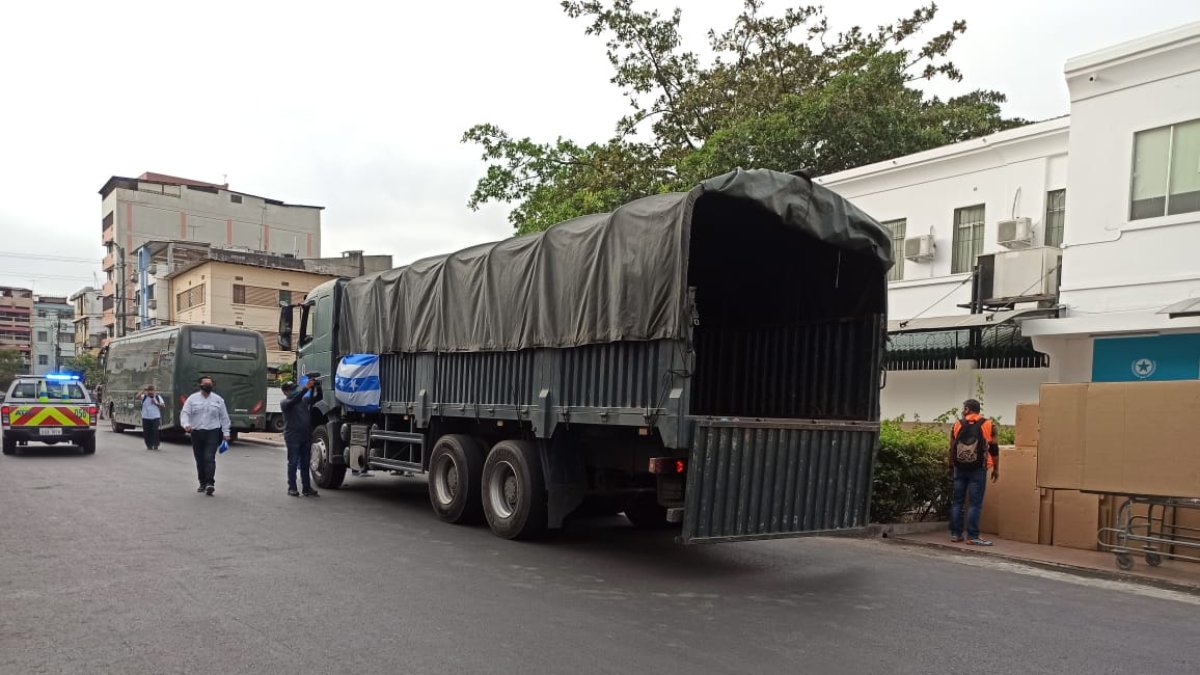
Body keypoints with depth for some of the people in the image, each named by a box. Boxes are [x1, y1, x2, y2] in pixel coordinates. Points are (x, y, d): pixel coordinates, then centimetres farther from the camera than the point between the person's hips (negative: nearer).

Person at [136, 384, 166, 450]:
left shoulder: (158, 397, 8)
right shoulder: (144, 397, 7)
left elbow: (163, 405, 3)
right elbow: (138, 397, -13)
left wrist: (156, 403, -10)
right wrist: (143, 390, -14)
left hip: (155, 418, -1)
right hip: (146, 418, 1)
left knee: (155, 431, -12)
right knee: (147, 432, 2)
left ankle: (156, 445, -4)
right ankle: (149, 445, 14)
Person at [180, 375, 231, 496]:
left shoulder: (218, 400, 6)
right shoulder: (192, 398, 5)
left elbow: (224, 417, 9)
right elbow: (185, 413, -2)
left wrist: (225, 432, 6)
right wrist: (186, 424, -21)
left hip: (212, 433, -2)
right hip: (196, 433, 2)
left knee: (209, 458, -15)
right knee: (200, 460, 9)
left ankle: (210, 483, -19)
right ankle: (203, 483, 20)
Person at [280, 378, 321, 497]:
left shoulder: (304, 400, 13)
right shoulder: (285, 402, -2)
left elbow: (318, 397, 8)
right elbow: (295, 400, -22)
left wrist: (317, 387, -11)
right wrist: (306, 388, -30)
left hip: (306, 437, 5)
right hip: (292, 437, -5)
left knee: (305, 463, 7)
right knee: (293, 463, 0)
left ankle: (307, 488, 10)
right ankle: (292, 488, 7)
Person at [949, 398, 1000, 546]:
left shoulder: (957, 424, 5)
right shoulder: (987, 425, -1)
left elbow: (952, 448, 8)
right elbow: (994, 449, 0)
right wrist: (996, 469, 10)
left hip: (959, 468, 3)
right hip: (977, 469, -2)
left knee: (956, 501, 8)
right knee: (975, 504, -1)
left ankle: (955, 534, 9)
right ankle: (972, 537, -4)